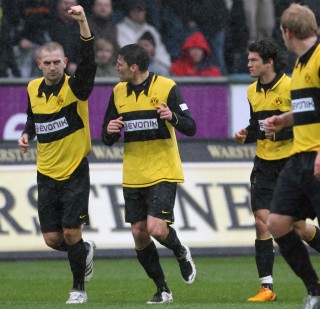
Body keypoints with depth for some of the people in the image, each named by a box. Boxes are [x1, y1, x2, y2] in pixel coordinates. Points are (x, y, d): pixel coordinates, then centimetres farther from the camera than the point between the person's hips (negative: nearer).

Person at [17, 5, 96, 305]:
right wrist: (26, 134, 2)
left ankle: (79, 288, 11)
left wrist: (83, 24, -44)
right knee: (52, 239, 1)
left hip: (75, 172, -5)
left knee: (71, 233, -9)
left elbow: (88, 62, -31)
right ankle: (86, 251, 33)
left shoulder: (75, 87, -12)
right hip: (47, 174, 5)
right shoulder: (33, 89, 4)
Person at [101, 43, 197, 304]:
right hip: (132, 176, 5)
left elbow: (191, 128, -10)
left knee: (156, 228, -18)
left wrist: (173, 117, -30)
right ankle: (162, 290, 14)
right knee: (139, 234, 1)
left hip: (163, 173, -5)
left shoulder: (166, 87, -8)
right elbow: (108, 139, 12)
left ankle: (182, 253, 15)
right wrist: (110, 131, -11)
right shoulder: (118, 92, 7)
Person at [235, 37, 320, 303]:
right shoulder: (253, 91, 9)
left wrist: (281, 128, -25)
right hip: (264, 164, 5)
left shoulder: (291, 87, -12)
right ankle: (267, 286, -6)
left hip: (291, 162, -5)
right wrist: (246, 136, 1)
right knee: (262, 220, -8)